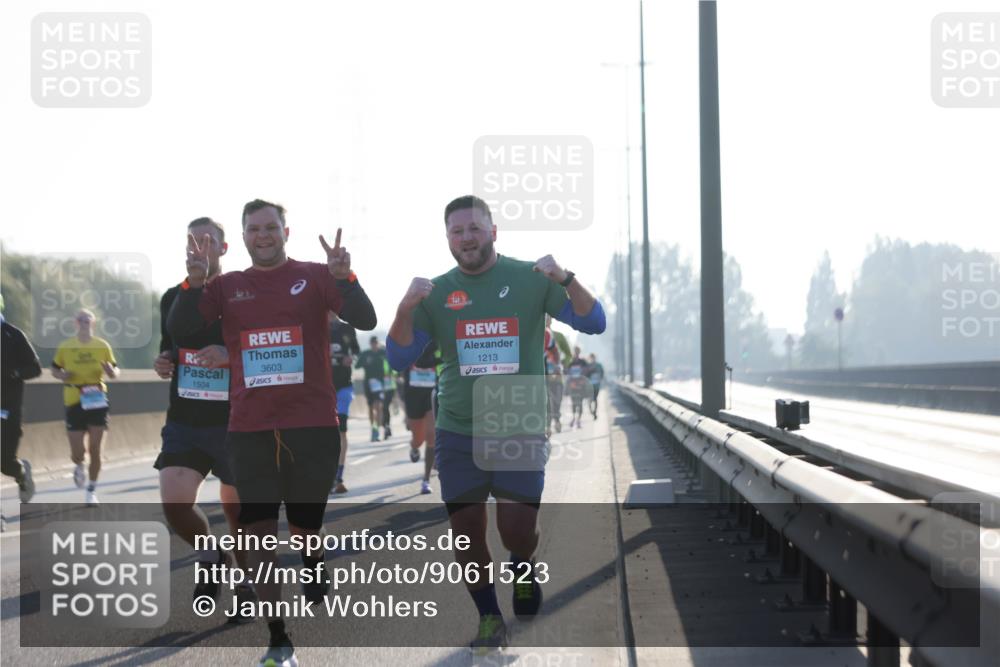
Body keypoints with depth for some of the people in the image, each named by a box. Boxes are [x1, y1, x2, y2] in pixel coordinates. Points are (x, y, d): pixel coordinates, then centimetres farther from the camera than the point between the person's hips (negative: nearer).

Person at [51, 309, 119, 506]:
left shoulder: (102, 346, 3)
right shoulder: (65, 347, 2)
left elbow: (116, 372, 9)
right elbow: (54, 369, 13)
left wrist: (111, 371, -15)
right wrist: (62, 375, -9)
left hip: (97, 401, 0)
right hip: (73, 402, 0)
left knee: (95, 449, -3)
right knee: (78, 451, -2)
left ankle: (91, 490, 11)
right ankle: (79, 466, 35)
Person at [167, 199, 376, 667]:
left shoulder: (315, 276, 0)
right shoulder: (226, 287, 7)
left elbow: (365, 321, -11)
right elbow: (177, 330, -3)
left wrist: (343, 277, -29)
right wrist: (194, 282, -20)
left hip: (312, 424, -2)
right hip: (249, 429, 2)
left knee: (305, 526, 9)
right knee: (259, 532, 1)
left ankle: (313, 560, 47)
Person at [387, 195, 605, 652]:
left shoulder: (529, 279, -2)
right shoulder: (437, 292, 4)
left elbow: (593, 323, -5)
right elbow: (399, 360, 0)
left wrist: (566, 280, -23)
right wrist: (406, 307, -17)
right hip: (458, 431, 2)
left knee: (518, 530, -11)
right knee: (466, 531, 2)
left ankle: (523, 566, 25)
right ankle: (489, 619, 22)